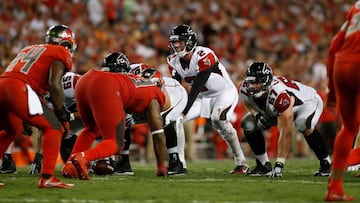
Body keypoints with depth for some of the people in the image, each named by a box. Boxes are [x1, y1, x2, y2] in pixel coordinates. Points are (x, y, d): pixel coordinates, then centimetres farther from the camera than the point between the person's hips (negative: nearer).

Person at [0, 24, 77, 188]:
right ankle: (47, 177, -11)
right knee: (54, 128, 2)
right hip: (19, 89, -8)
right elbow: (54, 84, -4)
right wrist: (61, 113, 6)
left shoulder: (28, 49, 32)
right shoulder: (61, 54, 10)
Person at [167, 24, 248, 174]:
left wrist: (184, 111, -32)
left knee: (218, 119, -34)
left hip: (225, 92, -7)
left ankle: (241, 163, -24)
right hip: (203, 97, 7)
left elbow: (196, 87, -29)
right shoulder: (174, 61, -5)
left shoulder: (204, 56, -28)